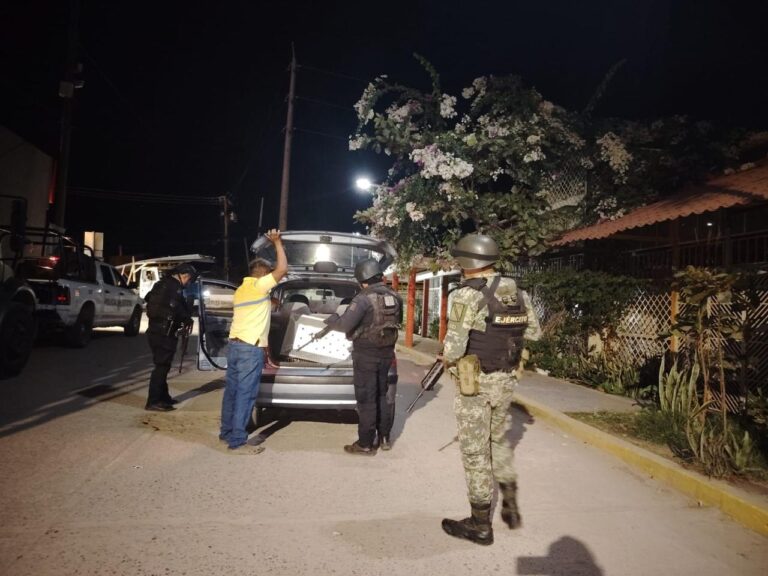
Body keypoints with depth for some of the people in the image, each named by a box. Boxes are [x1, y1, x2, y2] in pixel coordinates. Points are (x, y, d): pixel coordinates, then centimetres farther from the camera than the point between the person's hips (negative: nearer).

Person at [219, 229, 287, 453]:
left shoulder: (241, 290, 20)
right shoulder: (258, 285, -8)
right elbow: (282, 268, -14)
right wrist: (277, 243, -5)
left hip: (234, 344, 9)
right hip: (250, 348, -9)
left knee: (232, 390, 14)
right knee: (245, 393, -6)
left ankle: (227, 432, 24)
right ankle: (237, 441, -3)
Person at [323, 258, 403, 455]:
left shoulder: (364, 298, -19)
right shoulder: (395, 297, 3)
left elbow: (344, 324, -22)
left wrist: (330, 319, -3)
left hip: (366, 354, -7)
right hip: (387, 352, 7)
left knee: (366, 400, 1)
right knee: (385, 396, 17)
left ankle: (366, 444, 9)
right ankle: (385, 438, 28)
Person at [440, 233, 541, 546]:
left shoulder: (467, 295, -19)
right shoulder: (517, 292, 4)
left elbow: (454, 348, -22)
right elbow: (534, 333, 14)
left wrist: (448, 359, -1)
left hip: (475, 383, -7)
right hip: (506, 380, 7)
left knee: (475, 451, 6)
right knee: (498, 440, 26)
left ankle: (480, 524, 18)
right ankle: (511, 504, 31)